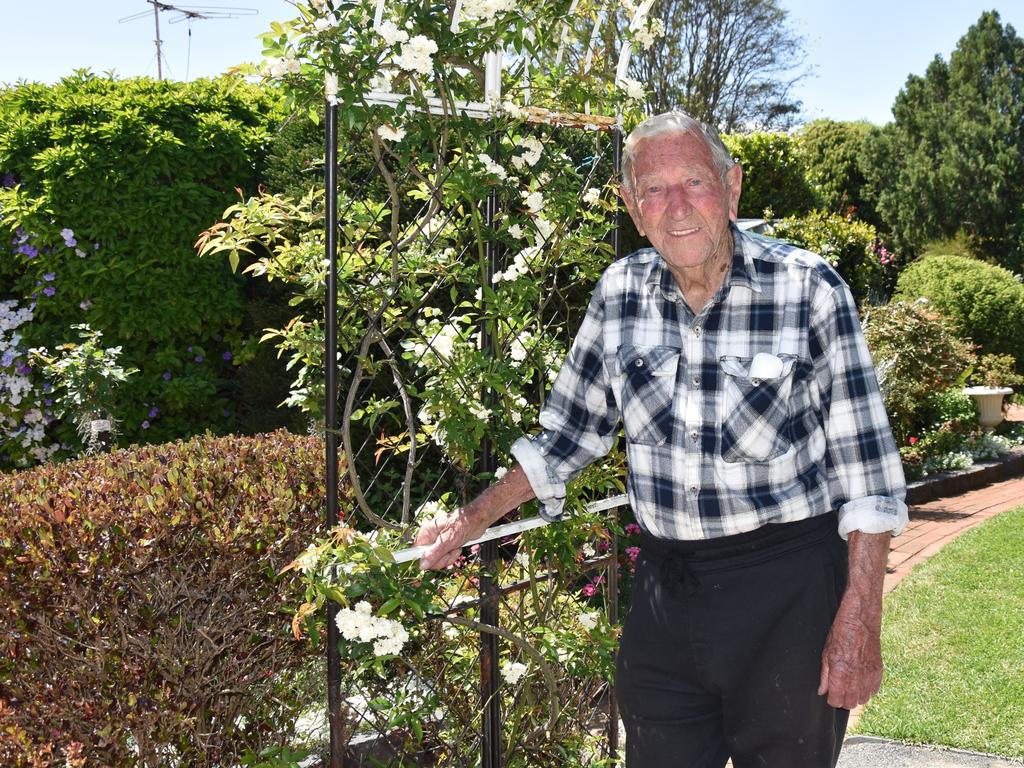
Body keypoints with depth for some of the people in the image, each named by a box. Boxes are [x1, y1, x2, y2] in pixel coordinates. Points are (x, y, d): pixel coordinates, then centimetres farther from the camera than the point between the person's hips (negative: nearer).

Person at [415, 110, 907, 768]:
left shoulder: (810, 289, -11)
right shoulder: (620, 292, 1)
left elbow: (864, 465, -9)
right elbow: (572, 432, 13)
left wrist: (860, 618, -14)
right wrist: (477, 518, 10)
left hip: (788, 588, -3)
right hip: (665, 585, 4)